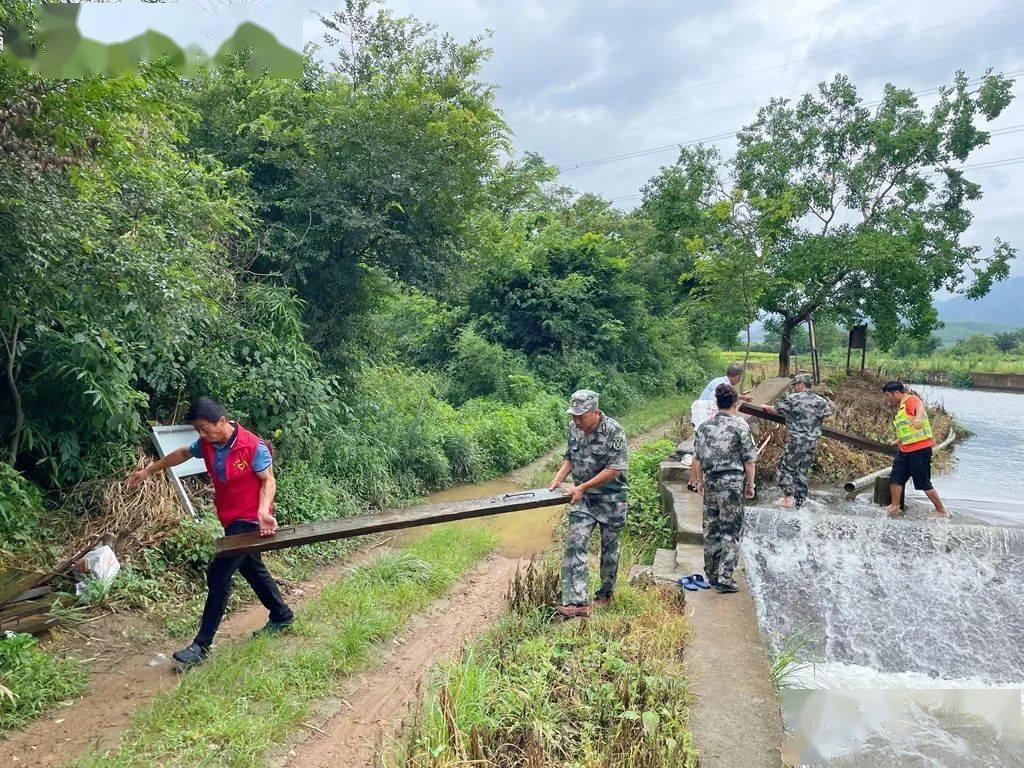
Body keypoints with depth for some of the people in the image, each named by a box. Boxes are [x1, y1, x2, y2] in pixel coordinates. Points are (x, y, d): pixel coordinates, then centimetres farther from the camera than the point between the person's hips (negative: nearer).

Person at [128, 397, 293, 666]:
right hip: (231, 520, 8)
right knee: (253, 570, 18)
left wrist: (263, 512, -32)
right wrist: (149, 470, 24)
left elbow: (268, 481, -17)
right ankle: (281, 615, 36)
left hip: (248, 520, -8)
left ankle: (202, 645, 0)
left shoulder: (254, 447, -23)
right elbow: (183, 454, 18)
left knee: (218, 575, -9)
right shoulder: (207, 444, -2)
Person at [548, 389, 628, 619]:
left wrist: (583, 487, -22)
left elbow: (615, 470, -22)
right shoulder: (573, 427, 0)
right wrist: (559, 477, -4)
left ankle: (605, 593, 30)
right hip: (582, 499, 4)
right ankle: (577, 602, -10)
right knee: (575, 544, -9)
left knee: (609, 548, 10)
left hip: (611, 499, -4)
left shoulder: (613, 431, -19)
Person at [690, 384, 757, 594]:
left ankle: (711, 574, 25)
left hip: (710, 481, 5)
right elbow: (749, 459, -7)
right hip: (732, 482, -5)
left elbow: (697, 457, 10)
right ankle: (724, 578, 2)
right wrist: (750, 484, 4)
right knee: (731, 530, 3)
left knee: (711, 528, 15)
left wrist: (700, 479, 21)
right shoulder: (740, 426, -9)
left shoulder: (704, 426, 6)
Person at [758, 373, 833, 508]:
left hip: (796, 441, -6)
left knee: (786, 467, 5)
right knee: (802, 471, 15)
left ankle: (788, 498, -2)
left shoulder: (793, 398, -9)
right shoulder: (821, 401, 4)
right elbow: (828, 417, -2)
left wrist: (765, 407, 20)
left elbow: (775, 410, 1)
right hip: (813, 442, 6)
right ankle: (800, 501, 20)